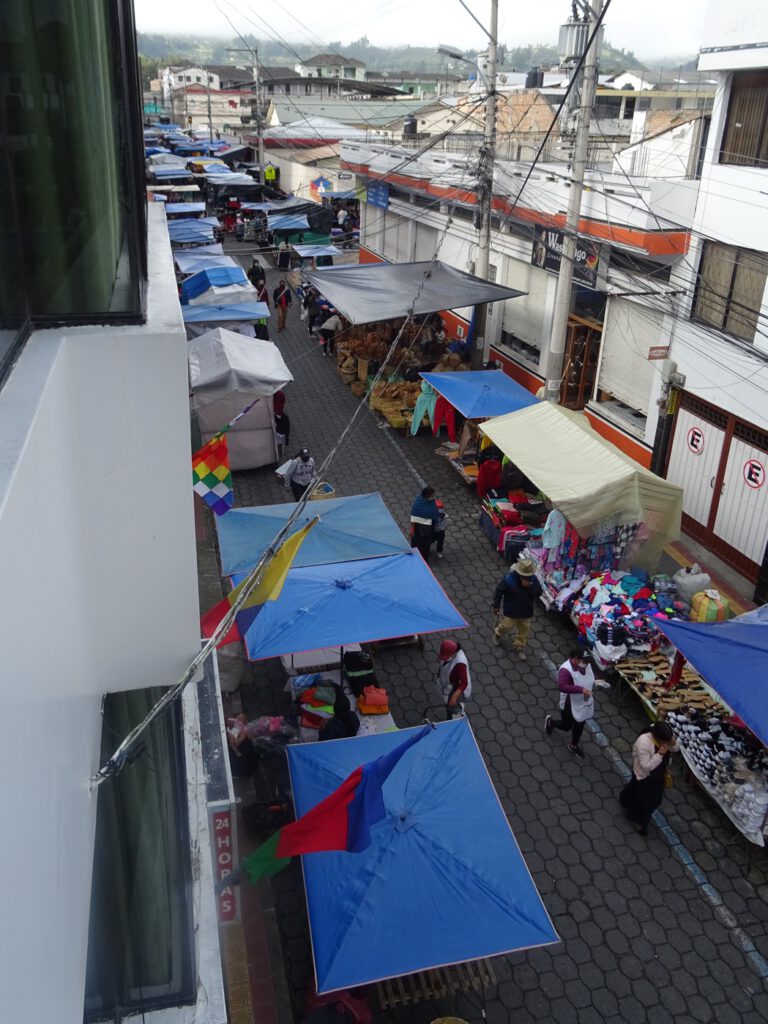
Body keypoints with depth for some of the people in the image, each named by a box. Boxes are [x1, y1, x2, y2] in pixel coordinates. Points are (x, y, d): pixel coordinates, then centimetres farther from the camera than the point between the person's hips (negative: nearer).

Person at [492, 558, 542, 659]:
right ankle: (497, 632, 47)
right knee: (506, 626, 11)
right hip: (510, 610, -3)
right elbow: (499, 591, -12)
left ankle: (520, 647, 35)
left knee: (524, 630, 14)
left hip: (526, 611, 3)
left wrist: (530, 587, -34)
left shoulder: (533, 579, -14)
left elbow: (538, 592, -15)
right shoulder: (509, 579, -23)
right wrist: (496, 606, -7)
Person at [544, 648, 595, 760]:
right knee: (566, 726, 15)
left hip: (584, 703, 6)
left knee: (580, 725, 23)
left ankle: (573, 746, 48)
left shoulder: (586, 664, -10)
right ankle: (550, 721, 47)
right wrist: (581, 689, -51)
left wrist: (592, 684, -3)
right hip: (570, 704, -6)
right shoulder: (566, 670, -34)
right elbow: (561, 686, -47)